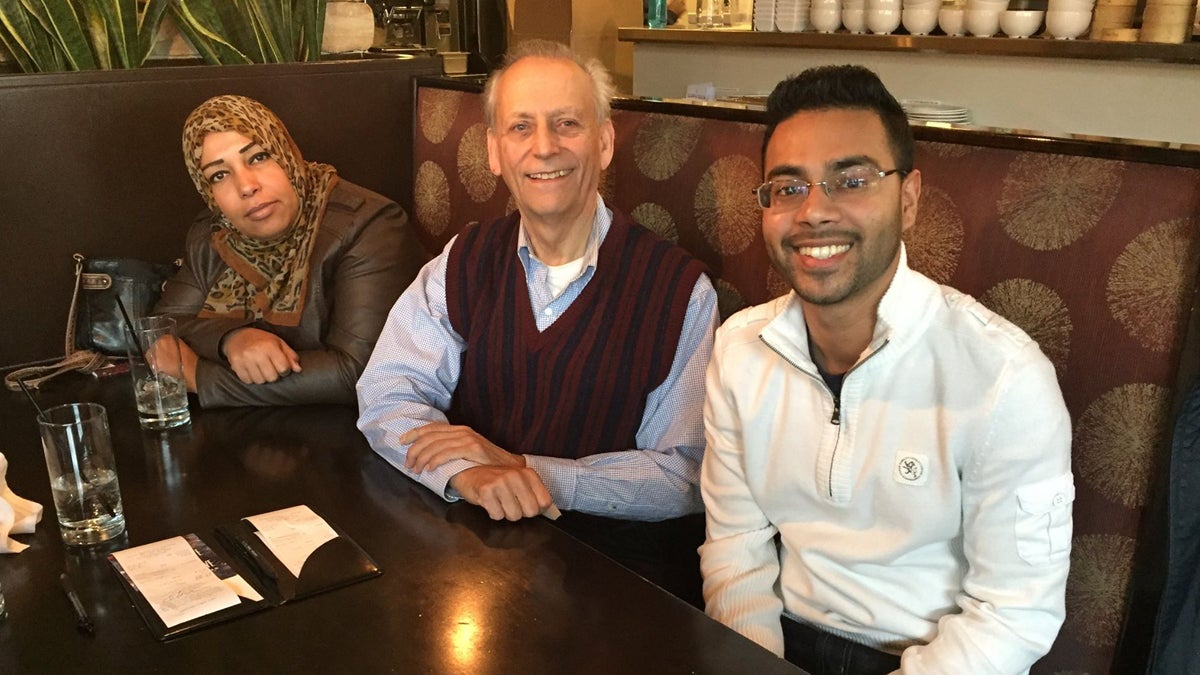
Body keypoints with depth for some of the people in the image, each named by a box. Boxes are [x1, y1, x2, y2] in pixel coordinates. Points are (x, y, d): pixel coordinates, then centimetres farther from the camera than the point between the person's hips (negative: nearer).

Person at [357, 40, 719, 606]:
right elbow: (386, 395, -1)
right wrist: (468, 473, -23)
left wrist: (521, 467, -17)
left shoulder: (680, 289, -6)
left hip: (622, 564, -2)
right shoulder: (463, 265, 6)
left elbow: (685, 477, -8)